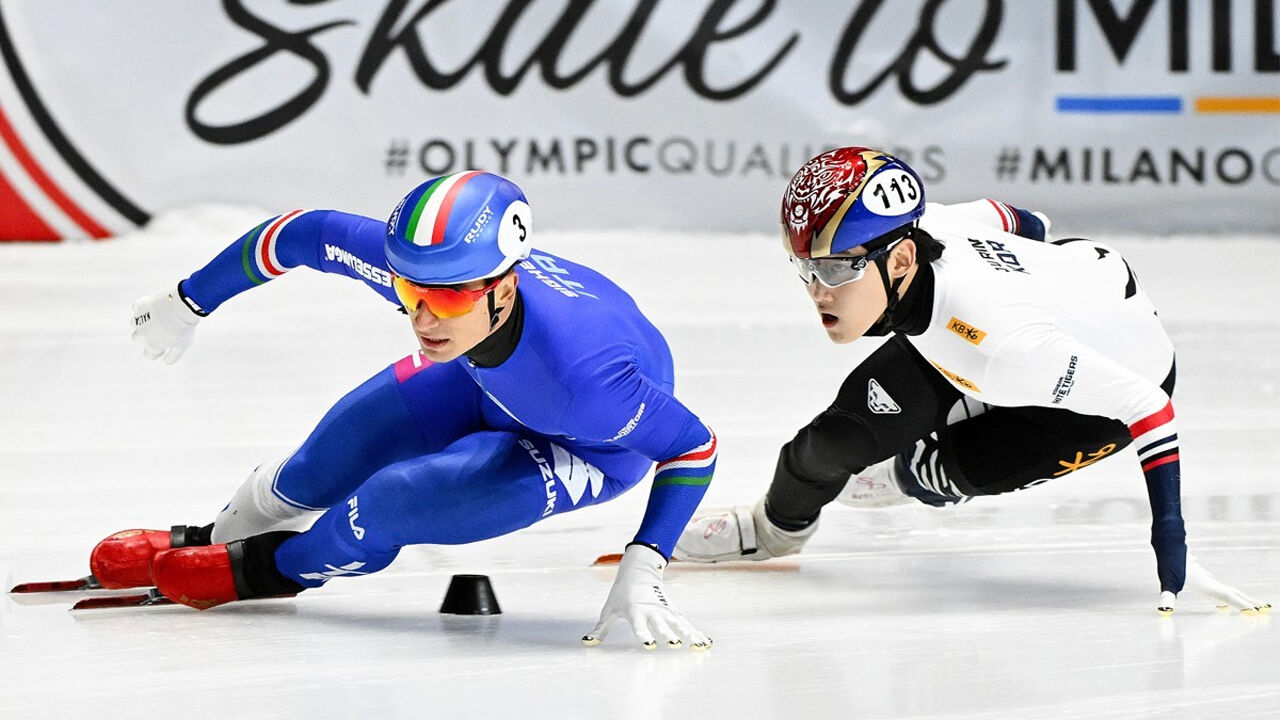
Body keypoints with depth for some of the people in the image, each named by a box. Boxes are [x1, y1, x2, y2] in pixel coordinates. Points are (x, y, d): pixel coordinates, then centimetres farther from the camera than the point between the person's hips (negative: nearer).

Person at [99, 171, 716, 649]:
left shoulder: (585, 373, -46)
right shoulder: (412, 263, -35)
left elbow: (693, 446, -32)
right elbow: (307, 234, -16)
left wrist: (643, 570, -40)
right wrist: (189, 300, -3)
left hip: (590, 449, -5)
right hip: (483, 386, 5)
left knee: (394, 501, -20)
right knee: (311, 476, 8)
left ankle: (274, 568, 14)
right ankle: (210, 541, 42)